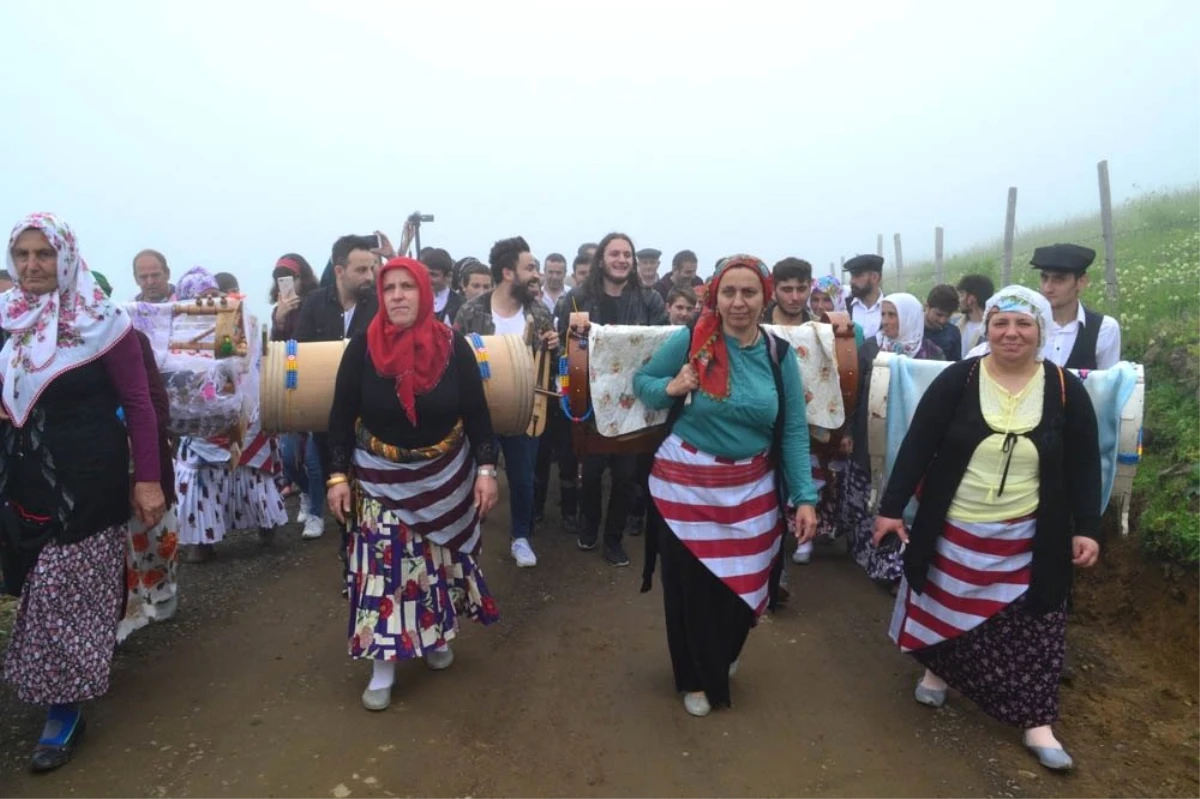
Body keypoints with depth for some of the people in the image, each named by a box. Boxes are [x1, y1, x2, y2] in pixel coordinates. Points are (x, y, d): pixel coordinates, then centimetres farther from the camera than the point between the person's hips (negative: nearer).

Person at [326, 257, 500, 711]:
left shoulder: (453, 346, -9)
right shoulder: (362, 348, -10)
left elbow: (476, 413, -4)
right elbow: (341, 415, -3)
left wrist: (486, 470, -9)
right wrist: (338, 476, -7)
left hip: (445, 473, 1)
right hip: (380, 476, -1)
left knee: (440, 558, 13)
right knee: (382, 566, -1)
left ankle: (436, 635, 37)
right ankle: (384, 667, 11)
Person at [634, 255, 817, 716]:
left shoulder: (779, 355, -1)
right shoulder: (688, 342, -9)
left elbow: (794, 431, 0)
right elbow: (641, 382, 3)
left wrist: (804, 497, -5)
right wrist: (669, 388, -19)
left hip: (752, 490, 3)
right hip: (686, 487, -2)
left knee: (744, 583, 15)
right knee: (691, 587, 8)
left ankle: (724, 657, 49)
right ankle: (696, 678, 36)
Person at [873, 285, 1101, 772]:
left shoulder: (1065, 389, -4)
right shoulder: (957, 380, -10)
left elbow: (1084, 465, 2)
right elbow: (917, 445, -8)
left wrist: (1087, 529, -4)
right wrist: (891, 508, -10)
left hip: (1029, 539, 1)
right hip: (953, 530, 0)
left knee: (1031, 627, 6)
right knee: (947, 607, 15)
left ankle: (1036, 722, 20)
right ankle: (937, 669, 40)